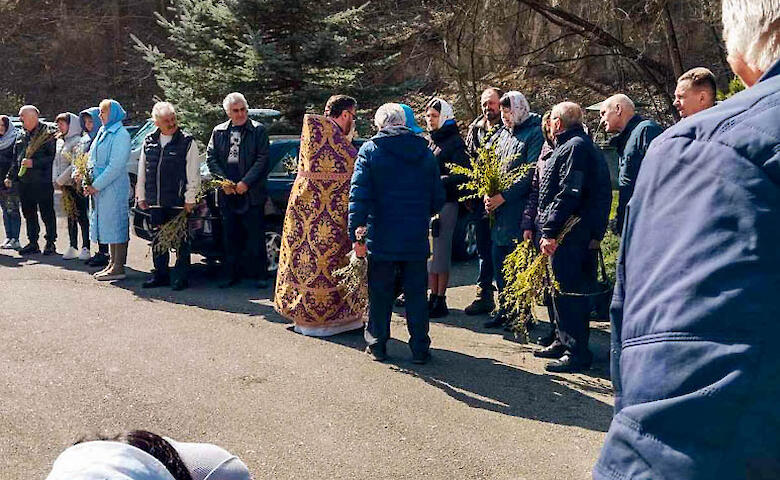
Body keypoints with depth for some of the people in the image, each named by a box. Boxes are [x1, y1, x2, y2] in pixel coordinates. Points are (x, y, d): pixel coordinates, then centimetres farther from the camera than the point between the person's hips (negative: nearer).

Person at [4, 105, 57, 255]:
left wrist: (34, 163, -18)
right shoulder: (22, 136, 17)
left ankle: (50, 243, 8)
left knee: (47, 213, -1)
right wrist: (10, 176, 19)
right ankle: (33, 243, 19)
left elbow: (52, 157, -13)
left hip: (42, 182, -7)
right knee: (29, 213, 11)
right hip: (24, 182, 7)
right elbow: (16, 159, 24)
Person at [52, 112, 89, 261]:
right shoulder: (60, 141, 15)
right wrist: (55, 179, 3)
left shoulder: (78, 141, -11)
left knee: (82, 216, -5)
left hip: (77, 184, -8)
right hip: (65, 185, 8)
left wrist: (60, 180, -14)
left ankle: (85, 248, -2)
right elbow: (56, 162, 16)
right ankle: (73, 247, 17)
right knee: (70, 217, 11)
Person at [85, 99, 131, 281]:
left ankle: (118, 268, -1)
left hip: (114, 187, -8)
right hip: (99, 187, 8)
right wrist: (88, 183, 5)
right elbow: (92, 159, 18)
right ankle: (112, 263, 18)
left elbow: (116, 166, -16)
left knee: (115, 224, -5)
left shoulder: (121, 135, -11)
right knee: (107, 225, 11)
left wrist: (96, 185, -16)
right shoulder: (102, 132, 15)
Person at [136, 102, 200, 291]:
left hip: (178, 202, -5)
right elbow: (142, 172, 17)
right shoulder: (149, 142, 10)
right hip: (155, 201, 5)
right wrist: (141, 196, 14)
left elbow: (193, 174, -6)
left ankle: (181, 277, 9)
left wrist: (190, 199, -10)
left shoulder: (187, 142, -4)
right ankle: (160, 274, 23)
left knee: (181, 240, 2)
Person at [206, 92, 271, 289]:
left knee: (256, 236, -1)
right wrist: (224, 182, -5)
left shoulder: (258, 130, 1)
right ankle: (231, 275, 17)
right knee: (230, 236, 9)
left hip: (251, 191, -4)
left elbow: (262, 158, -5)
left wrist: (245, 182, -13)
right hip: (227, 192, 4)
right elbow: (211, 157, 9)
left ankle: (260, 275, 7)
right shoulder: (219, 131, 12)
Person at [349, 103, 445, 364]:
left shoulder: (370, 150, -5)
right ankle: (420, 349, 13)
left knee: (379, 294, 10)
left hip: (381, 237, -2)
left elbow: (359, 195, -11)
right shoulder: (425, 152, 4)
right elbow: (438, 198, 7)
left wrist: (356, 233, -11)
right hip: (416, 239, 2)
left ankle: (377, 345, 18)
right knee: (416, 294, 9)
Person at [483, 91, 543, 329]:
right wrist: (487, 193, -1)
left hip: (517, 209, -8)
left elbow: (530, 174, -16)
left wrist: (503, 196, -19)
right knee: (499, 261, 11)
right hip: (498, 210, 8)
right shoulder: (502, 133, 17)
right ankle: (505, 309, 23)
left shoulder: (535, 133, -7)